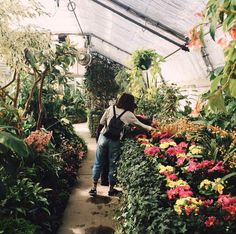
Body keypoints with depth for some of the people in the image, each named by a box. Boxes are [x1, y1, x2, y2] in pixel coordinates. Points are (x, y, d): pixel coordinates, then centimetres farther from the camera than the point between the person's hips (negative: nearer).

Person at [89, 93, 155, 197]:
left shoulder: (111, 108, -1)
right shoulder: (128, 114, -5)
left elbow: (101, 122, 3)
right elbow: (140, 125, 7)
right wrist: (150, 128, 22)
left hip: (103, 137, 2)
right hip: (115, 141, -2)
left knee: (98, 163, 13)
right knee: (112, 165, 12)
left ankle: (94, 188, 20)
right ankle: (111, 189, 26)